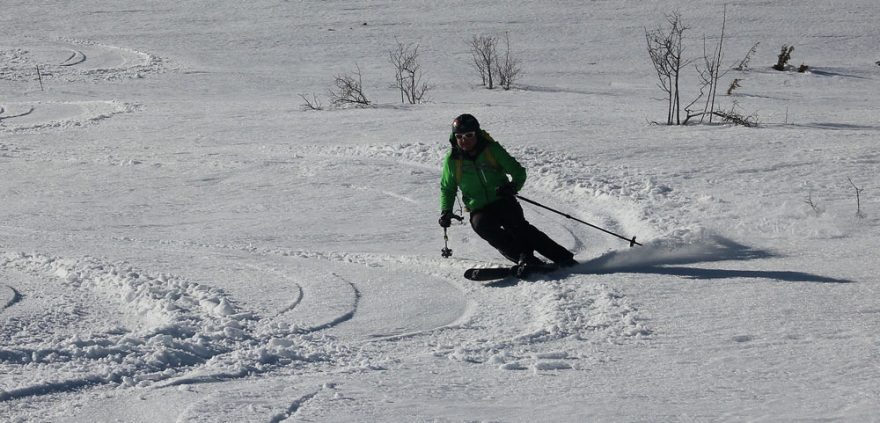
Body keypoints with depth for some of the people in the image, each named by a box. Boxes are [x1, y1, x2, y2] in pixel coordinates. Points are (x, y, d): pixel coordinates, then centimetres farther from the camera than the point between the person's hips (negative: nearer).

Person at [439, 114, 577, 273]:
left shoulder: (492, 149, -2)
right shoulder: (452, 160, 2)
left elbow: (518, 171, 1)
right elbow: (447, 188, 18)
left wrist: (513, 186, -20)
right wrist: (446, 211, 3)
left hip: (503, 202, -1)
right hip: (479, 210, 1)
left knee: (519, 227, -26)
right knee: (482, 226, -32)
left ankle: (563, 257, -28)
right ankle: (524, 258, -40)